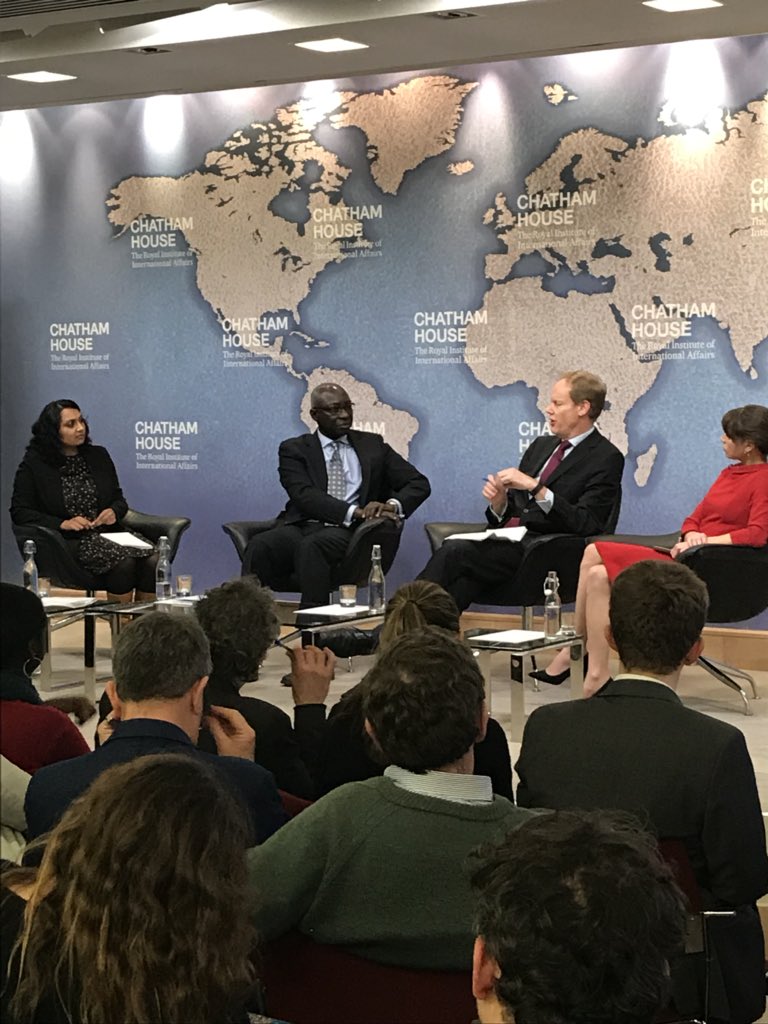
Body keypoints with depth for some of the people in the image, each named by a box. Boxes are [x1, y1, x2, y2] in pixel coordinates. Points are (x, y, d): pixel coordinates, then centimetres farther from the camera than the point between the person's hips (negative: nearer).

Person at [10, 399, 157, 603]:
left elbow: (119, 500, 21)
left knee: (152, 560, -27)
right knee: (123, 561, -33)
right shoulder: (33, 465, 3)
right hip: (69, 541, -5)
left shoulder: (99, 456, 16)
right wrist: (62, 524, -13)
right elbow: (19, 512, -1)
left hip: (109, 533, 5)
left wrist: (114, 512, -4)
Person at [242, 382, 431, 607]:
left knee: (311, 545, -37)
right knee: (260, 545, -33)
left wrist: (393, 505, -10)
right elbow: (304, 495, -5)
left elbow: (419, 483, 14)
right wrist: (355, 512, -19)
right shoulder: (294, 449, 14)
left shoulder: (372, 445, 20)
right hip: (302, 527, 1)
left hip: (348, 531, 0)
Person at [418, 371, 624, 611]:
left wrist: (535, 487, -20)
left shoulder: (606, 458, -1)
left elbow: (586, 524, -14)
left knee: (453, 552, -26)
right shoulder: (542, 445, 22)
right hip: (507, 539, 6)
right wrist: (499, 501, -2)